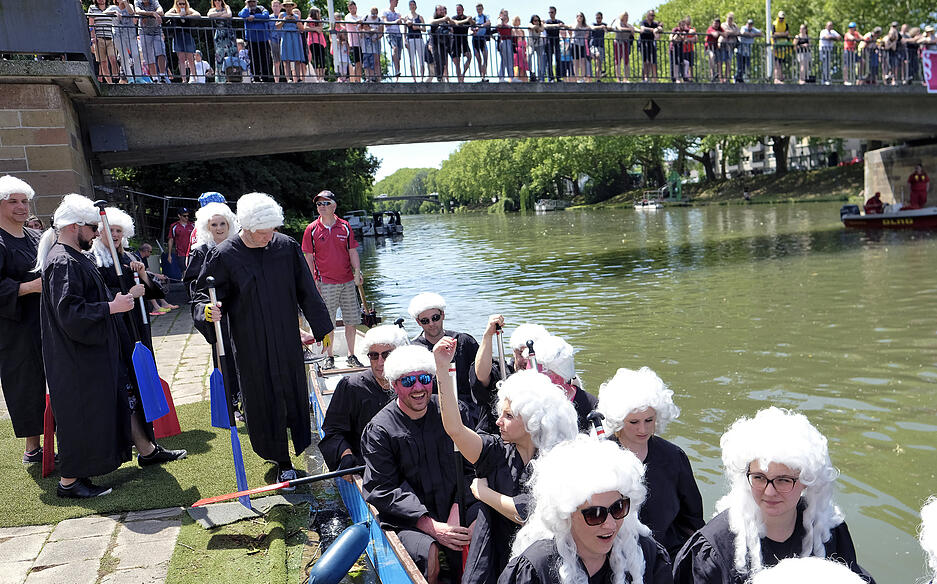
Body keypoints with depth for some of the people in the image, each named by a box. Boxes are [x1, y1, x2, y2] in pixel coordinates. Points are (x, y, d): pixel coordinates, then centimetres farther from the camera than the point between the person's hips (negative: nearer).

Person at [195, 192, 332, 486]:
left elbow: (307, 293, 3)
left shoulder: (287, 247, -3)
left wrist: (321, 329, 6)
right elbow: (203, 293, -1)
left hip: (286, 339, 2)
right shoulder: (224, 255, -9)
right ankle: (282, 463, 19)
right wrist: (208, 310, -25)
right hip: (251, 345, -1)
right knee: (263, 400, 5)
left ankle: (305, 447, 30)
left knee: (295, 393, 9)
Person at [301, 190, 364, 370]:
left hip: (347, 282, 2)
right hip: (326, 284, -2)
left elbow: (353, 252, 7)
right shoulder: (311, 229, -1)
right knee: (327, 323, 3)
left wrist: (357, 272, -7)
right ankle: (329, 357, 17)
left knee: (351, 321, 8)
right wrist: (313, 282, -5)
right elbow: (308, 258, 1)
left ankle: (351, 356, 20)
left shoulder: (345, 227, 4)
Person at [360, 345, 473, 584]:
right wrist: (432, 527, -16)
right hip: (407, 519, -2)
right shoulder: (379, 430, -4)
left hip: (454, 508, 3)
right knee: (429, 556, -30)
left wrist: (456, 510, -10)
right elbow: (383, 491, -8)